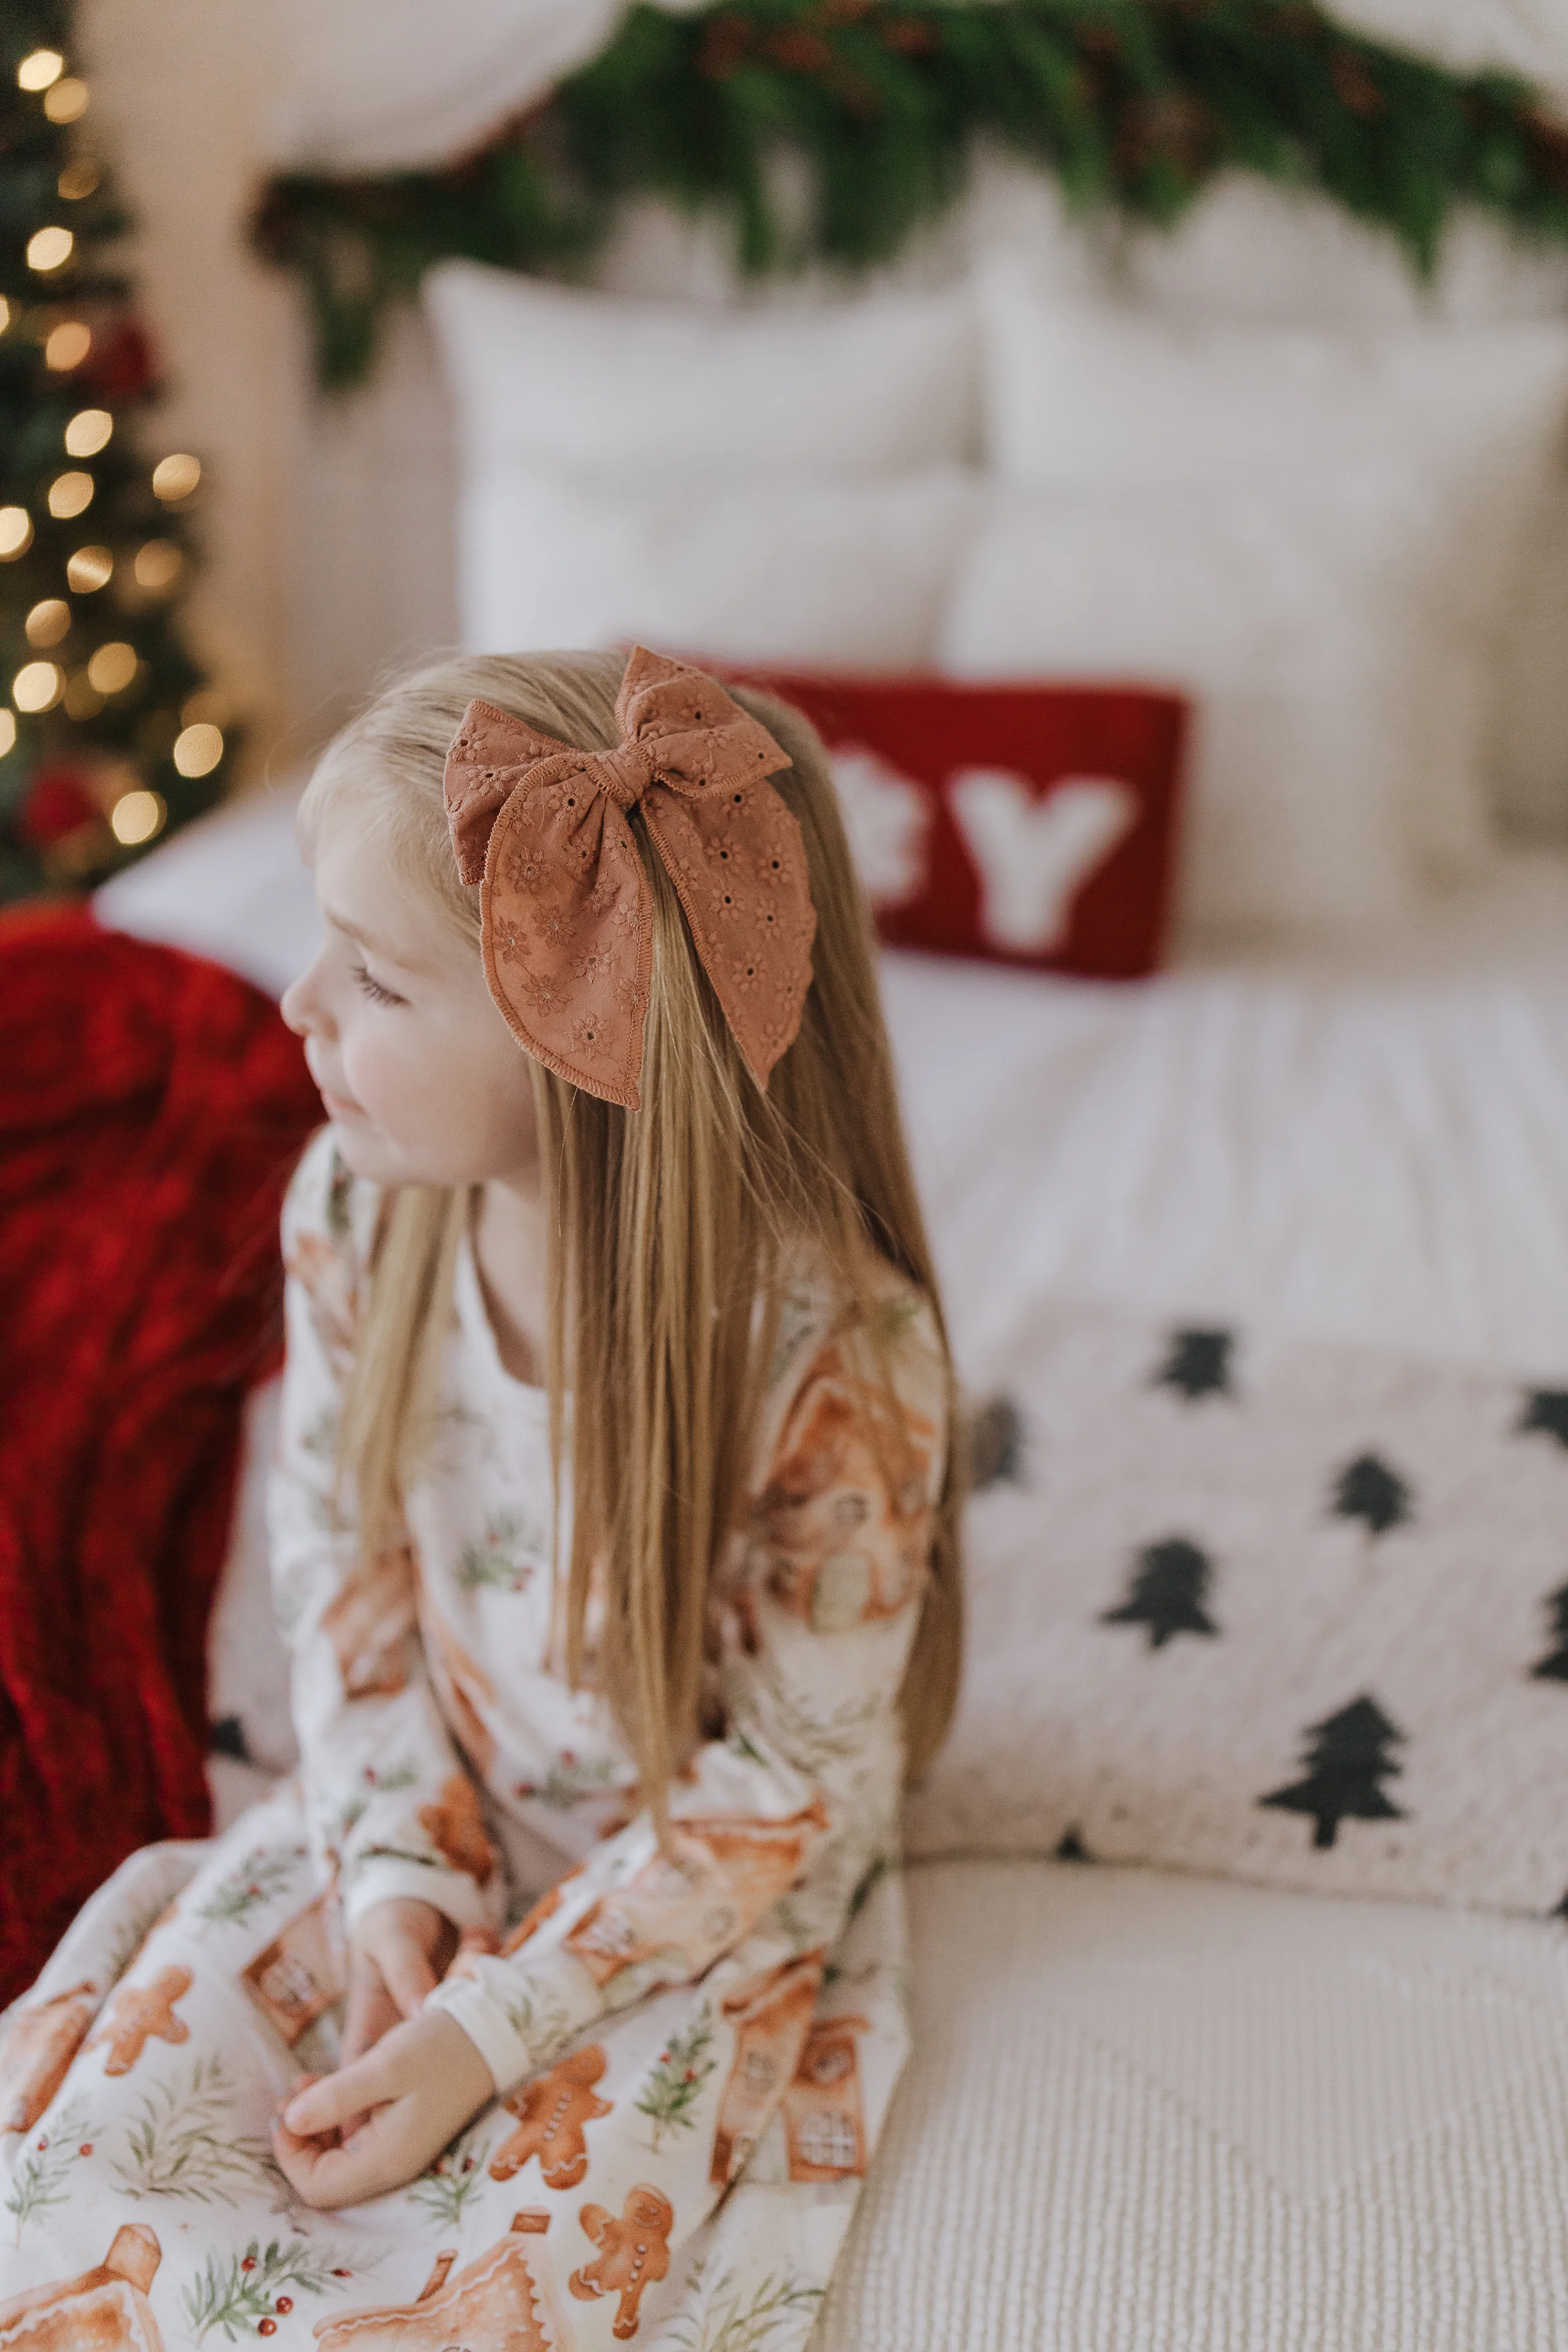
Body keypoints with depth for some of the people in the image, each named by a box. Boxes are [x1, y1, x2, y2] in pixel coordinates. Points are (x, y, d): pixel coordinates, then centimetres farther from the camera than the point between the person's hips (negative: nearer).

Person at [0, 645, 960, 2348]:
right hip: (419, 1824, 4)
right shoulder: (355, 1205, -15)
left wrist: (491, 2026, -19)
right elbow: (340, 1550, 0)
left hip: (696, 1898, -3)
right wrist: (391, 1868, -11)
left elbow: (795, 1775, -18)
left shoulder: (836, 1356, -29)